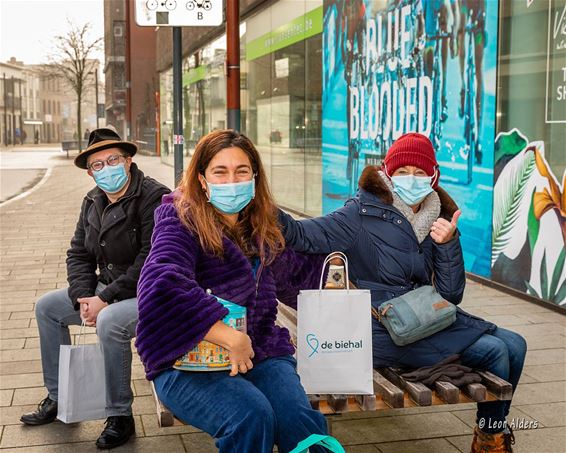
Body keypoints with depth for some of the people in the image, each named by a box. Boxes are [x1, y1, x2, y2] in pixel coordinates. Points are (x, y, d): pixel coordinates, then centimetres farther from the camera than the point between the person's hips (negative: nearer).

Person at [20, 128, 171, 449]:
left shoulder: (154, 197, -19)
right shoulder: (93, 203, 7)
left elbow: (151, 263, -25)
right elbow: (78, 254, 10)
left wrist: (105, 299, -23)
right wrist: (84, 297, -9)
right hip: (106, 290, 9)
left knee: (110, 322, -35)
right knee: (47, 307, 10)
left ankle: (120, 417, -18)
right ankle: (58, 398, 21)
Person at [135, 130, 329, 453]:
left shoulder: (265, 228, 13)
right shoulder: (182, 221, -6)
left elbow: (296, 278, 34)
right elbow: (162, 286, -25)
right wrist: (231, 338, -25)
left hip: (260, 354, 4)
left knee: (301, 421, -26)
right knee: (251, 415, -32)